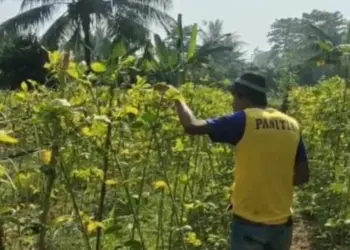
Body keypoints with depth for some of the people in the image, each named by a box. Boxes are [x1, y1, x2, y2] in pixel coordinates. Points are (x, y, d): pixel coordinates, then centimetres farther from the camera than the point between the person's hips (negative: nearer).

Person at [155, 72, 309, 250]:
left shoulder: (243, 121, -11)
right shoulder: (291, 125, 5)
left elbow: (192, 126, -15)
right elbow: (303, 176, 7)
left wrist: (177, 98, 1)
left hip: (249, 223, -5)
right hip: (282, 223, 5)